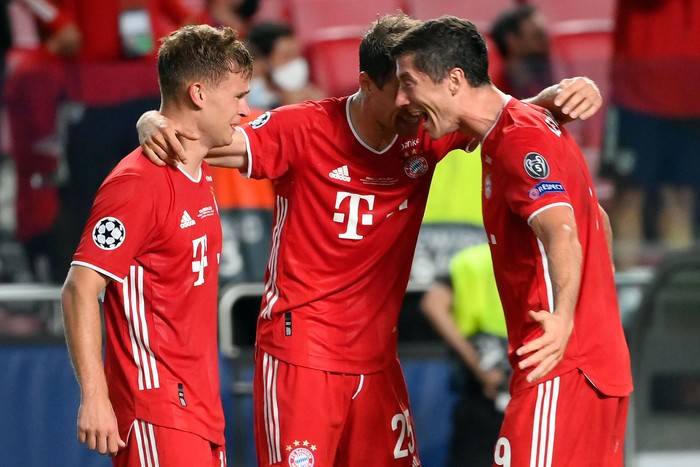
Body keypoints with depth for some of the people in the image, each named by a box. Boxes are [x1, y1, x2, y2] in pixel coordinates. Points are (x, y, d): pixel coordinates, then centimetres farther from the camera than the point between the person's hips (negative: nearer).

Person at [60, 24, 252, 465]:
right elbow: (81, 289, -19)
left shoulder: (202, 175, 15)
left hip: (202, 408, 9)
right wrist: (94, 396, -23)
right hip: (157, 408, -9)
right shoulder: (138, 184, -14)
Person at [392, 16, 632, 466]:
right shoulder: (533, 124, 17)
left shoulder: (521, 140, -15)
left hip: (563, 367, -10)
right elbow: (599, 223, 27)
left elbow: (561, 232, -32)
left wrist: (564, 318, -47)